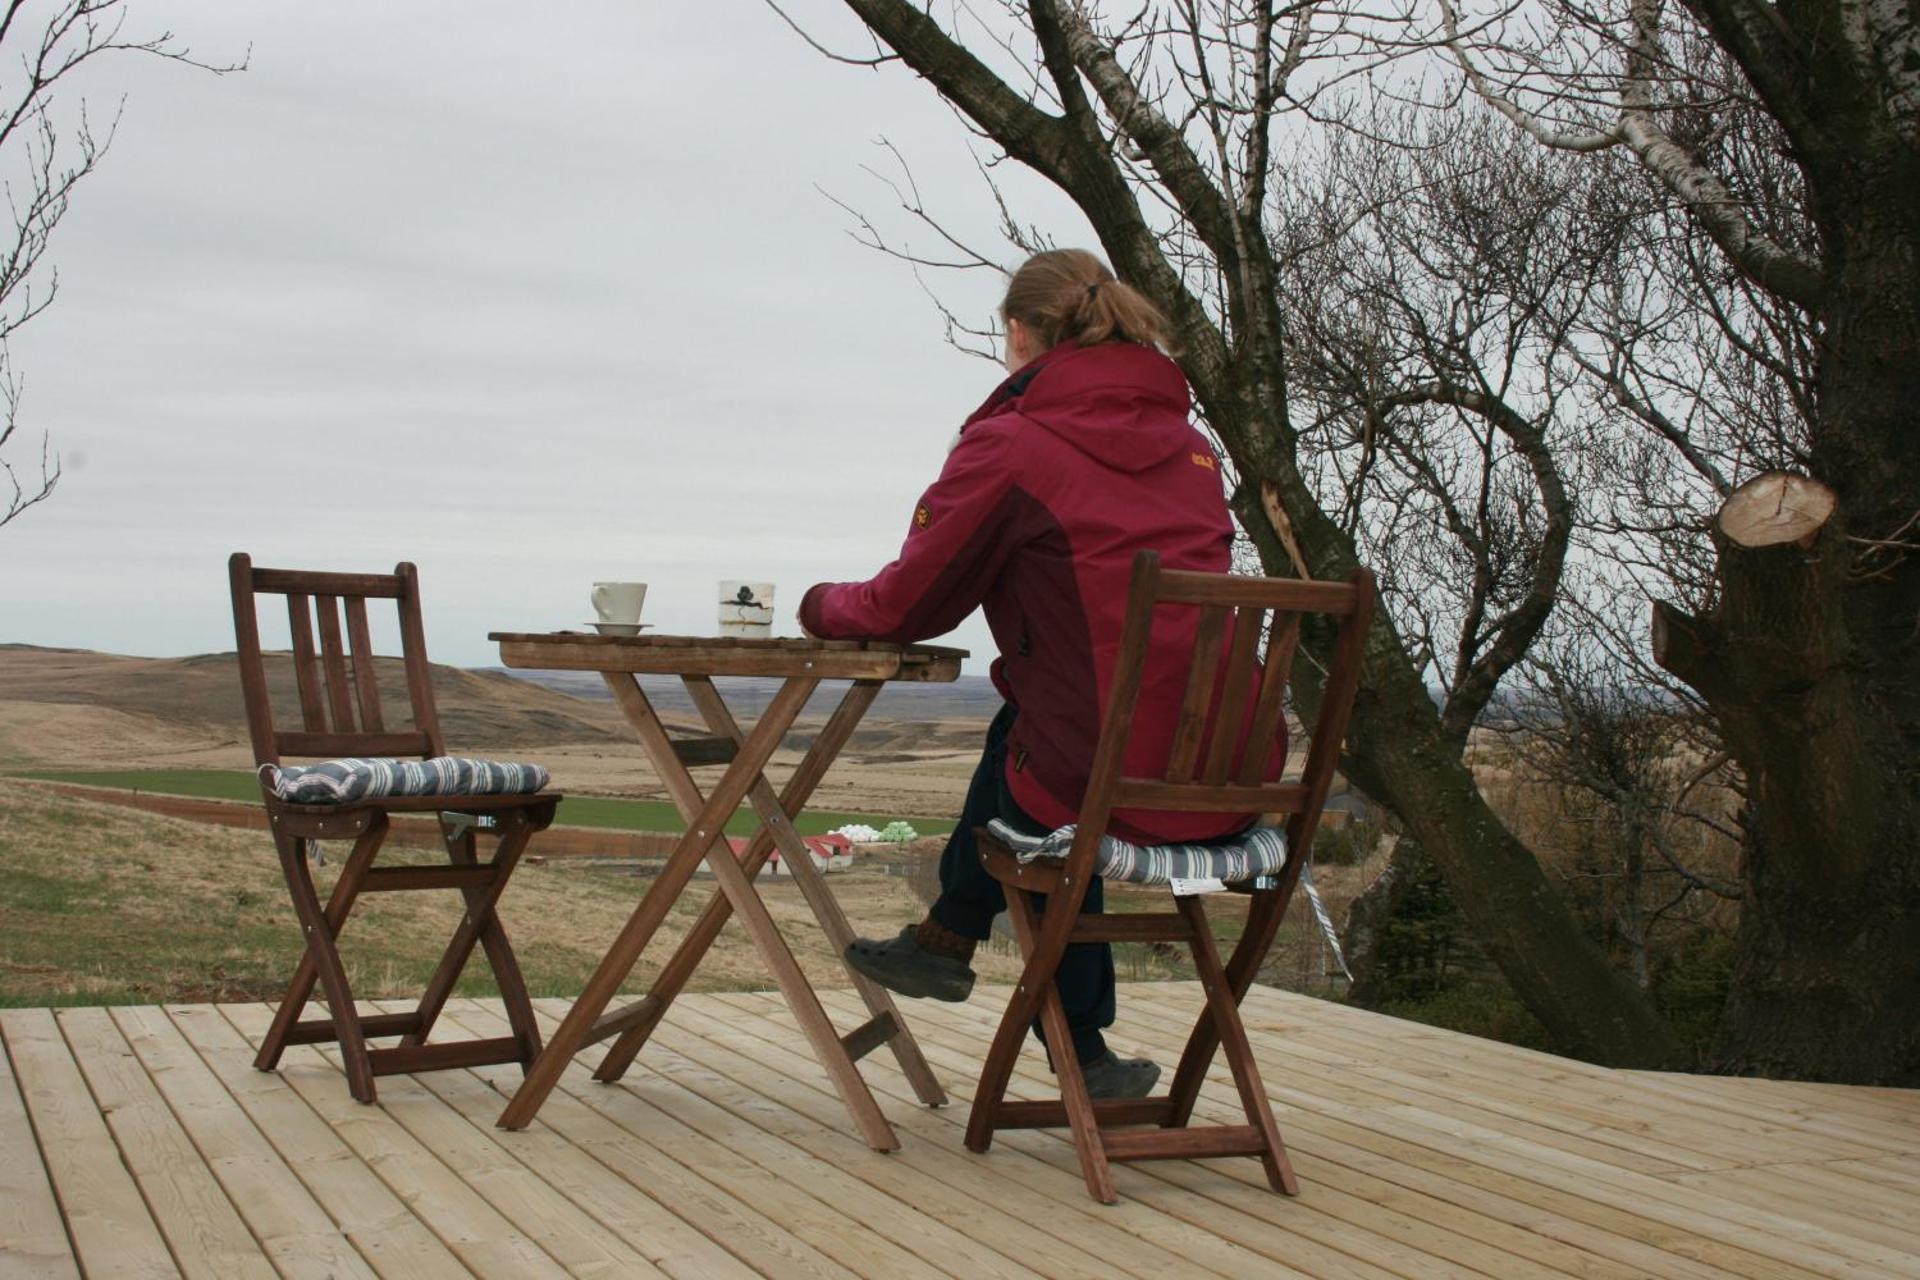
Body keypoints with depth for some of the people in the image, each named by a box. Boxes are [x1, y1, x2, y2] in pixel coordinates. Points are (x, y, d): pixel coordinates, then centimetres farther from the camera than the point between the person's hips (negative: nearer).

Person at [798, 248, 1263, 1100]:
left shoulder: (1008, 445, -5)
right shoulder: (1189, 442, 13)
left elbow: (905, 607, 2)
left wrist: (825, 607, 23)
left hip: (1120, 788, -5)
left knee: (1029, 784, 30)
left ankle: (1084, 1051, 43)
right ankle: (946, 938, 42)